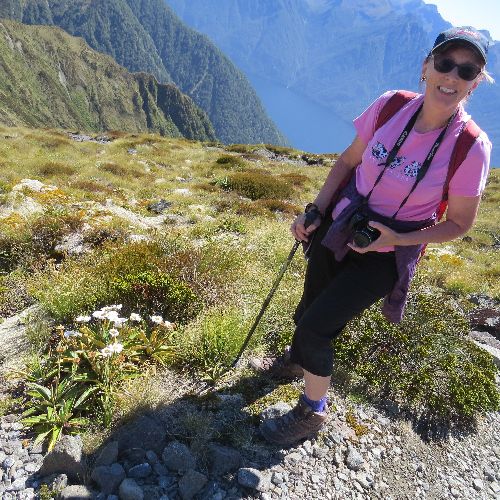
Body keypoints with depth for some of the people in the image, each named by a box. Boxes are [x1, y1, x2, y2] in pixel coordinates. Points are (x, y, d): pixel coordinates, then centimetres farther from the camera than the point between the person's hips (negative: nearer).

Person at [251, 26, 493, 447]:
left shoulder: (472, 147, -18)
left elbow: (459, 223, -8)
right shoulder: (390, 106, -10)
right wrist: (315, 213, -5)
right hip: (339, 228, 4)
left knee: (316, 327, -7)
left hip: (385, 256, -4)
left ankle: (312, 414, 21)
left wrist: (397, 238, -20)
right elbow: (348, 161, 3)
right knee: (308, 311, 20)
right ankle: (296, 360, 55)